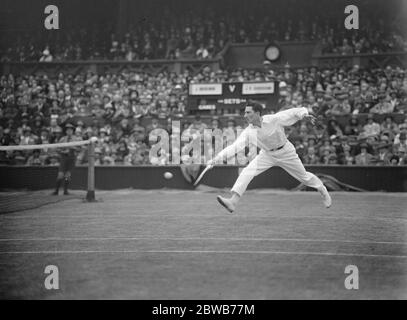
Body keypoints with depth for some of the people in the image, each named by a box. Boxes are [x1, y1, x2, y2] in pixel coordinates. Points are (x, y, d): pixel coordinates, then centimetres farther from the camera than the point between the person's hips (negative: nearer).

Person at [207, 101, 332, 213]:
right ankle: (233, 201, -27)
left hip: (286, 152, -2)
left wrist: (304, 114, -44)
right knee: (247, 172, -19)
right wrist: (217, 158, -33)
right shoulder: (248, 132, -17)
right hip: (267, 155, 2)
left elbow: (295, 112, -21)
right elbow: (235, 146, -22)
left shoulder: (275, 119, -26)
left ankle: (323, 191, 40)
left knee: (304, 176, 10)